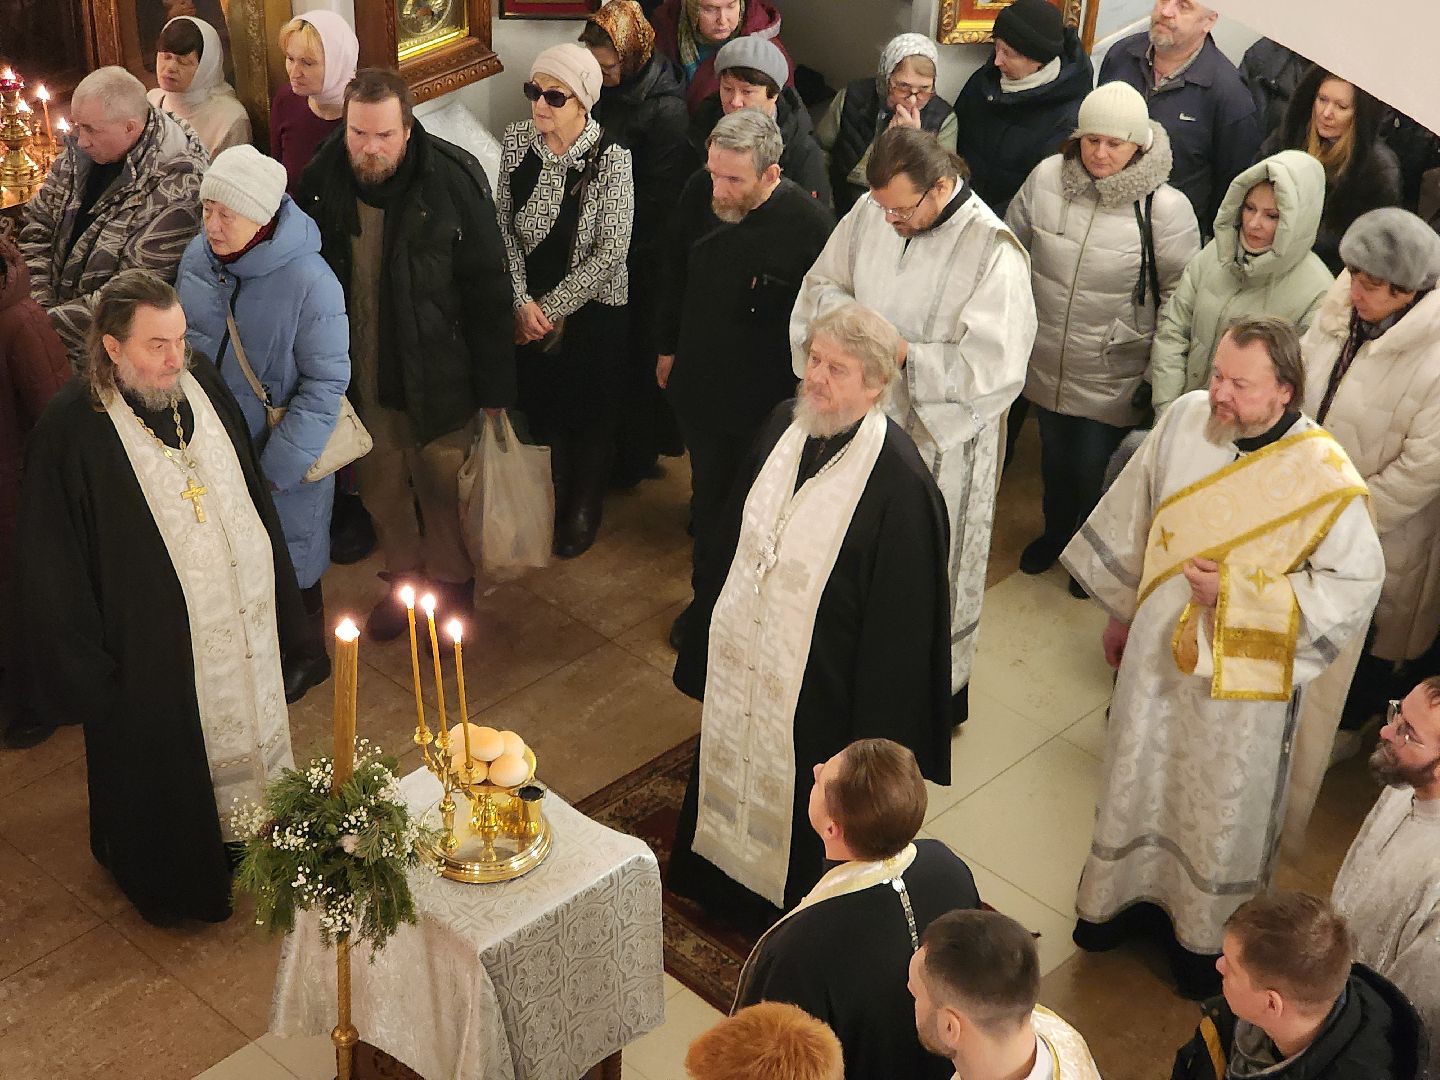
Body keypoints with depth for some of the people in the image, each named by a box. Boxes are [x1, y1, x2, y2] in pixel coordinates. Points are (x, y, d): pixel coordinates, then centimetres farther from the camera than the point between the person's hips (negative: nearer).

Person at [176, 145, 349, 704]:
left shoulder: (309, 281, -25)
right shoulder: (198, 255, -8)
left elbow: (326, 384, -20)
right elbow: (182, 341, 7)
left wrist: (276, 469, -20)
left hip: (282, 452, -5)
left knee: (289, 559, 15)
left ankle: (306, 655, 40)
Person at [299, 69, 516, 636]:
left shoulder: (453, 179, -18)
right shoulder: (322, 179, -8)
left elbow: (486, 287, -12)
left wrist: (493, 386, -11)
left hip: (436, 375, -3)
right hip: (359, 376, 3)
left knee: (442, 486, 11)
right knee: (380, 484, 17)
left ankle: (452, 583, 34)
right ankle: (404, 578, 39)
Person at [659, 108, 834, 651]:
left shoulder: (810, 226, -27)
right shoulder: (700, 193, -13)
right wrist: (668, 347, 14)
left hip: (767, 402, -4)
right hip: (699, 381, 4)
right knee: (708, 495, 22)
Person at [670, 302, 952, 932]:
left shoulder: (899, 482, -28)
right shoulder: (784, 424, -7)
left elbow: (901, 619, -21)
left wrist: (875, 735, -16)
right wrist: (710, 629, 14)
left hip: (819, 685, -7)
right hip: (744, 657, 7)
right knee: (738, 764, 27)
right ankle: (725, 882, 54)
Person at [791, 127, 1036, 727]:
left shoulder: (991, 251, -22)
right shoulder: (869, 214, -4)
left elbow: (996, 368, -24)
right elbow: (821, 285, 10)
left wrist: (905, 353, -25)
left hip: (938, 438, -5)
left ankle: (939, 688, 33)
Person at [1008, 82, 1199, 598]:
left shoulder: (1165, 207, -18)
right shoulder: (1046, 178, -9)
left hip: (1114, 376, -3)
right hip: (1047, 360, 4)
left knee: (1096, 469, 10)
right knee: (1054, 456, 24)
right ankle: (1056, 532, 52)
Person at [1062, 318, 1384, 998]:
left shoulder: (1324, 477, -24)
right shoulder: (1185, 420, -12)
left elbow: (1355, 583, -17)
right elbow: (1133, 519, 3)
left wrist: (1238, 594, -24)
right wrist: (1121, 612, 14)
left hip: (1245, 674, -4)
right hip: (1159, 651, 4)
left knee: (1225, 804, 14)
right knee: (1140, 777, 21)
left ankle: (1208, 931, 39)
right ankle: (1130, 892, 47)